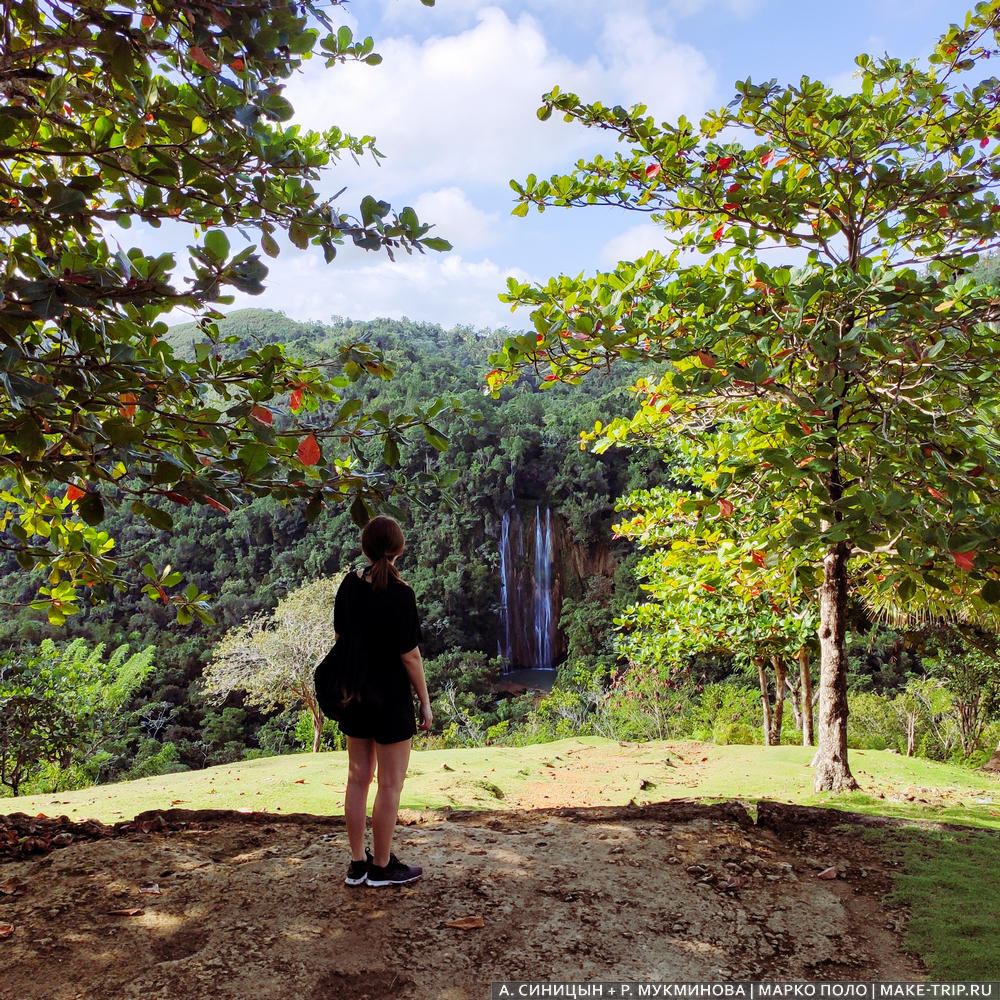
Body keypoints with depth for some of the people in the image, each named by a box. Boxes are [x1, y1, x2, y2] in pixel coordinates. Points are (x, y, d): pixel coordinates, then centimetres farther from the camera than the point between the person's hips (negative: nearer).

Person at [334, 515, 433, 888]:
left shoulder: (350, 585, -1)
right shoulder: (400, 595, -19)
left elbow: (340, 638, 7)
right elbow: (409, 655, -15)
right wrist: (425, 702, -4)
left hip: (353, 693, 7)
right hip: (391, 697, -6)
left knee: (357, 778, 15)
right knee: (390, 785, 7)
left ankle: (357, 864, 26)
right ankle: (382, 867, 19)